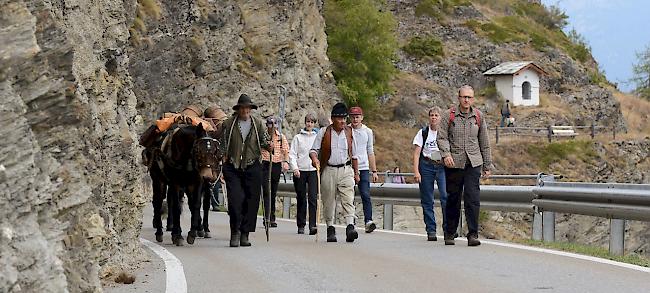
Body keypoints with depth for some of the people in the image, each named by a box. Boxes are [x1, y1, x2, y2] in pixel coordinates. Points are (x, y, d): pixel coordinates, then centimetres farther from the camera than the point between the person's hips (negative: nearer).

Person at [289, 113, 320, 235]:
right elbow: (292, 154, 3)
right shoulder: (298, 138, 6)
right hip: (300, 171, 1)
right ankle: (301, 225, 14)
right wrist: (295, 168, -10)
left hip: (313, 170, 0)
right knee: (301, 199, 6)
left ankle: (313, 225, -17)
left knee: (313, 198, -12)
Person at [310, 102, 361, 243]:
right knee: (328, 202, 4)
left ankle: (350, 227, -24)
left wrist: (356, 173, 17)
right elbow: (314, 150, 3)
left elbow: (354, 155, 17)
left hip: (346, 170, 1)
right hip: (328, 171, 0)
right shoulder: (323, 132, 3)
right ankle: (330, 229, 15)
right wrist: (314, 158, -19)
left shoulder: (349, 132, 10)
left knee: (348, 199, -14)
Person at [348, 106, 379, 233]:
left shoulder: (368, 131, 11)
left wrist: (374, 171, 12)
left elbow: (370, 152, 16)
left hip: (363, 168, 1)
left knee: (365, 195, -11)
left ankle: (368, 221, -19)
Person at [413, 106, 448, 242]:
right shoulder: (423, 133, 6)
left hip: (442, 166, -1)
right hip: (426, 166, 1)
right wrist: (416, 171, -7)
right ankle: (431, 231, 9)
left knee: (446, 196, -16)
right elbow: (416, 153, 2)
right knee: (427, 200, 2)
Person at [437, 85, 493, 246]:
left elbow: (484, 142, 14)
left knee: (473, 198, -11)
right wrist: (446, 153, -21)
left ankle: (473, 234, -10)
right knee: (453, 199, 6)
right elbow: (442, 137, -3)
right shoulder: (449, 115, 2)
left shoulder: (478, 116, 9)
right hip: (454, 164, -1)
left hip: (473, 163, 1)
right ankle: (449, 233, 19)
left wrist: (488, 165, 14)